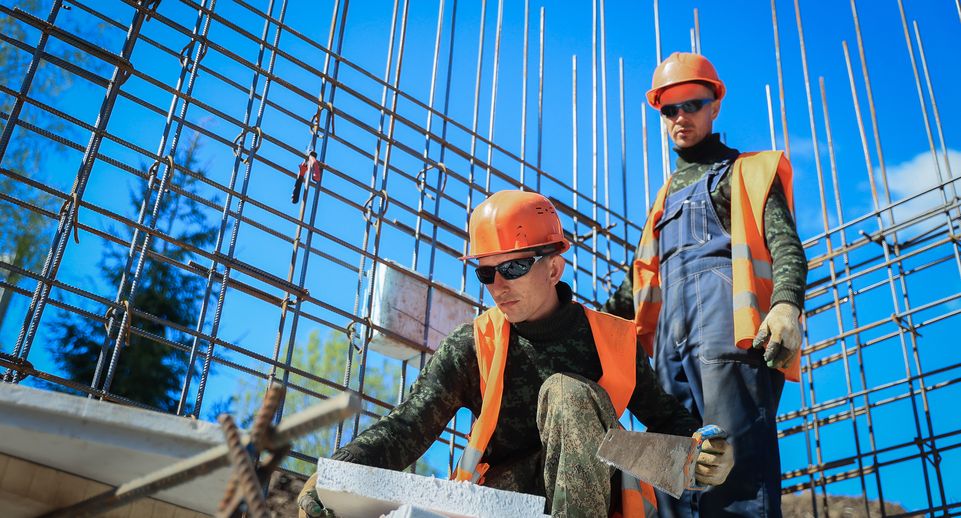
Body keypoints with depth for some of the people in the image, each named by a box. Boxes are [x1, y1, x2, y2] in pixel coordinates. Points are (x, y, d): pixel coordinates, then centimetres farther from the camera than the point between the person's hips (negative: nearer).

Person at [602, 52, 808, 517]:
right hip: (672, 340, 6)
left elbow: (785, 244, 0)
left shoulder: (750, 171, 15)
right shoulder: (667, 195, 32)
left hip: (728, 328, -6)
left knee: (737, 468, -17)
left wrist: (787, 304, -20)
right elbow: (641, 275, 31)